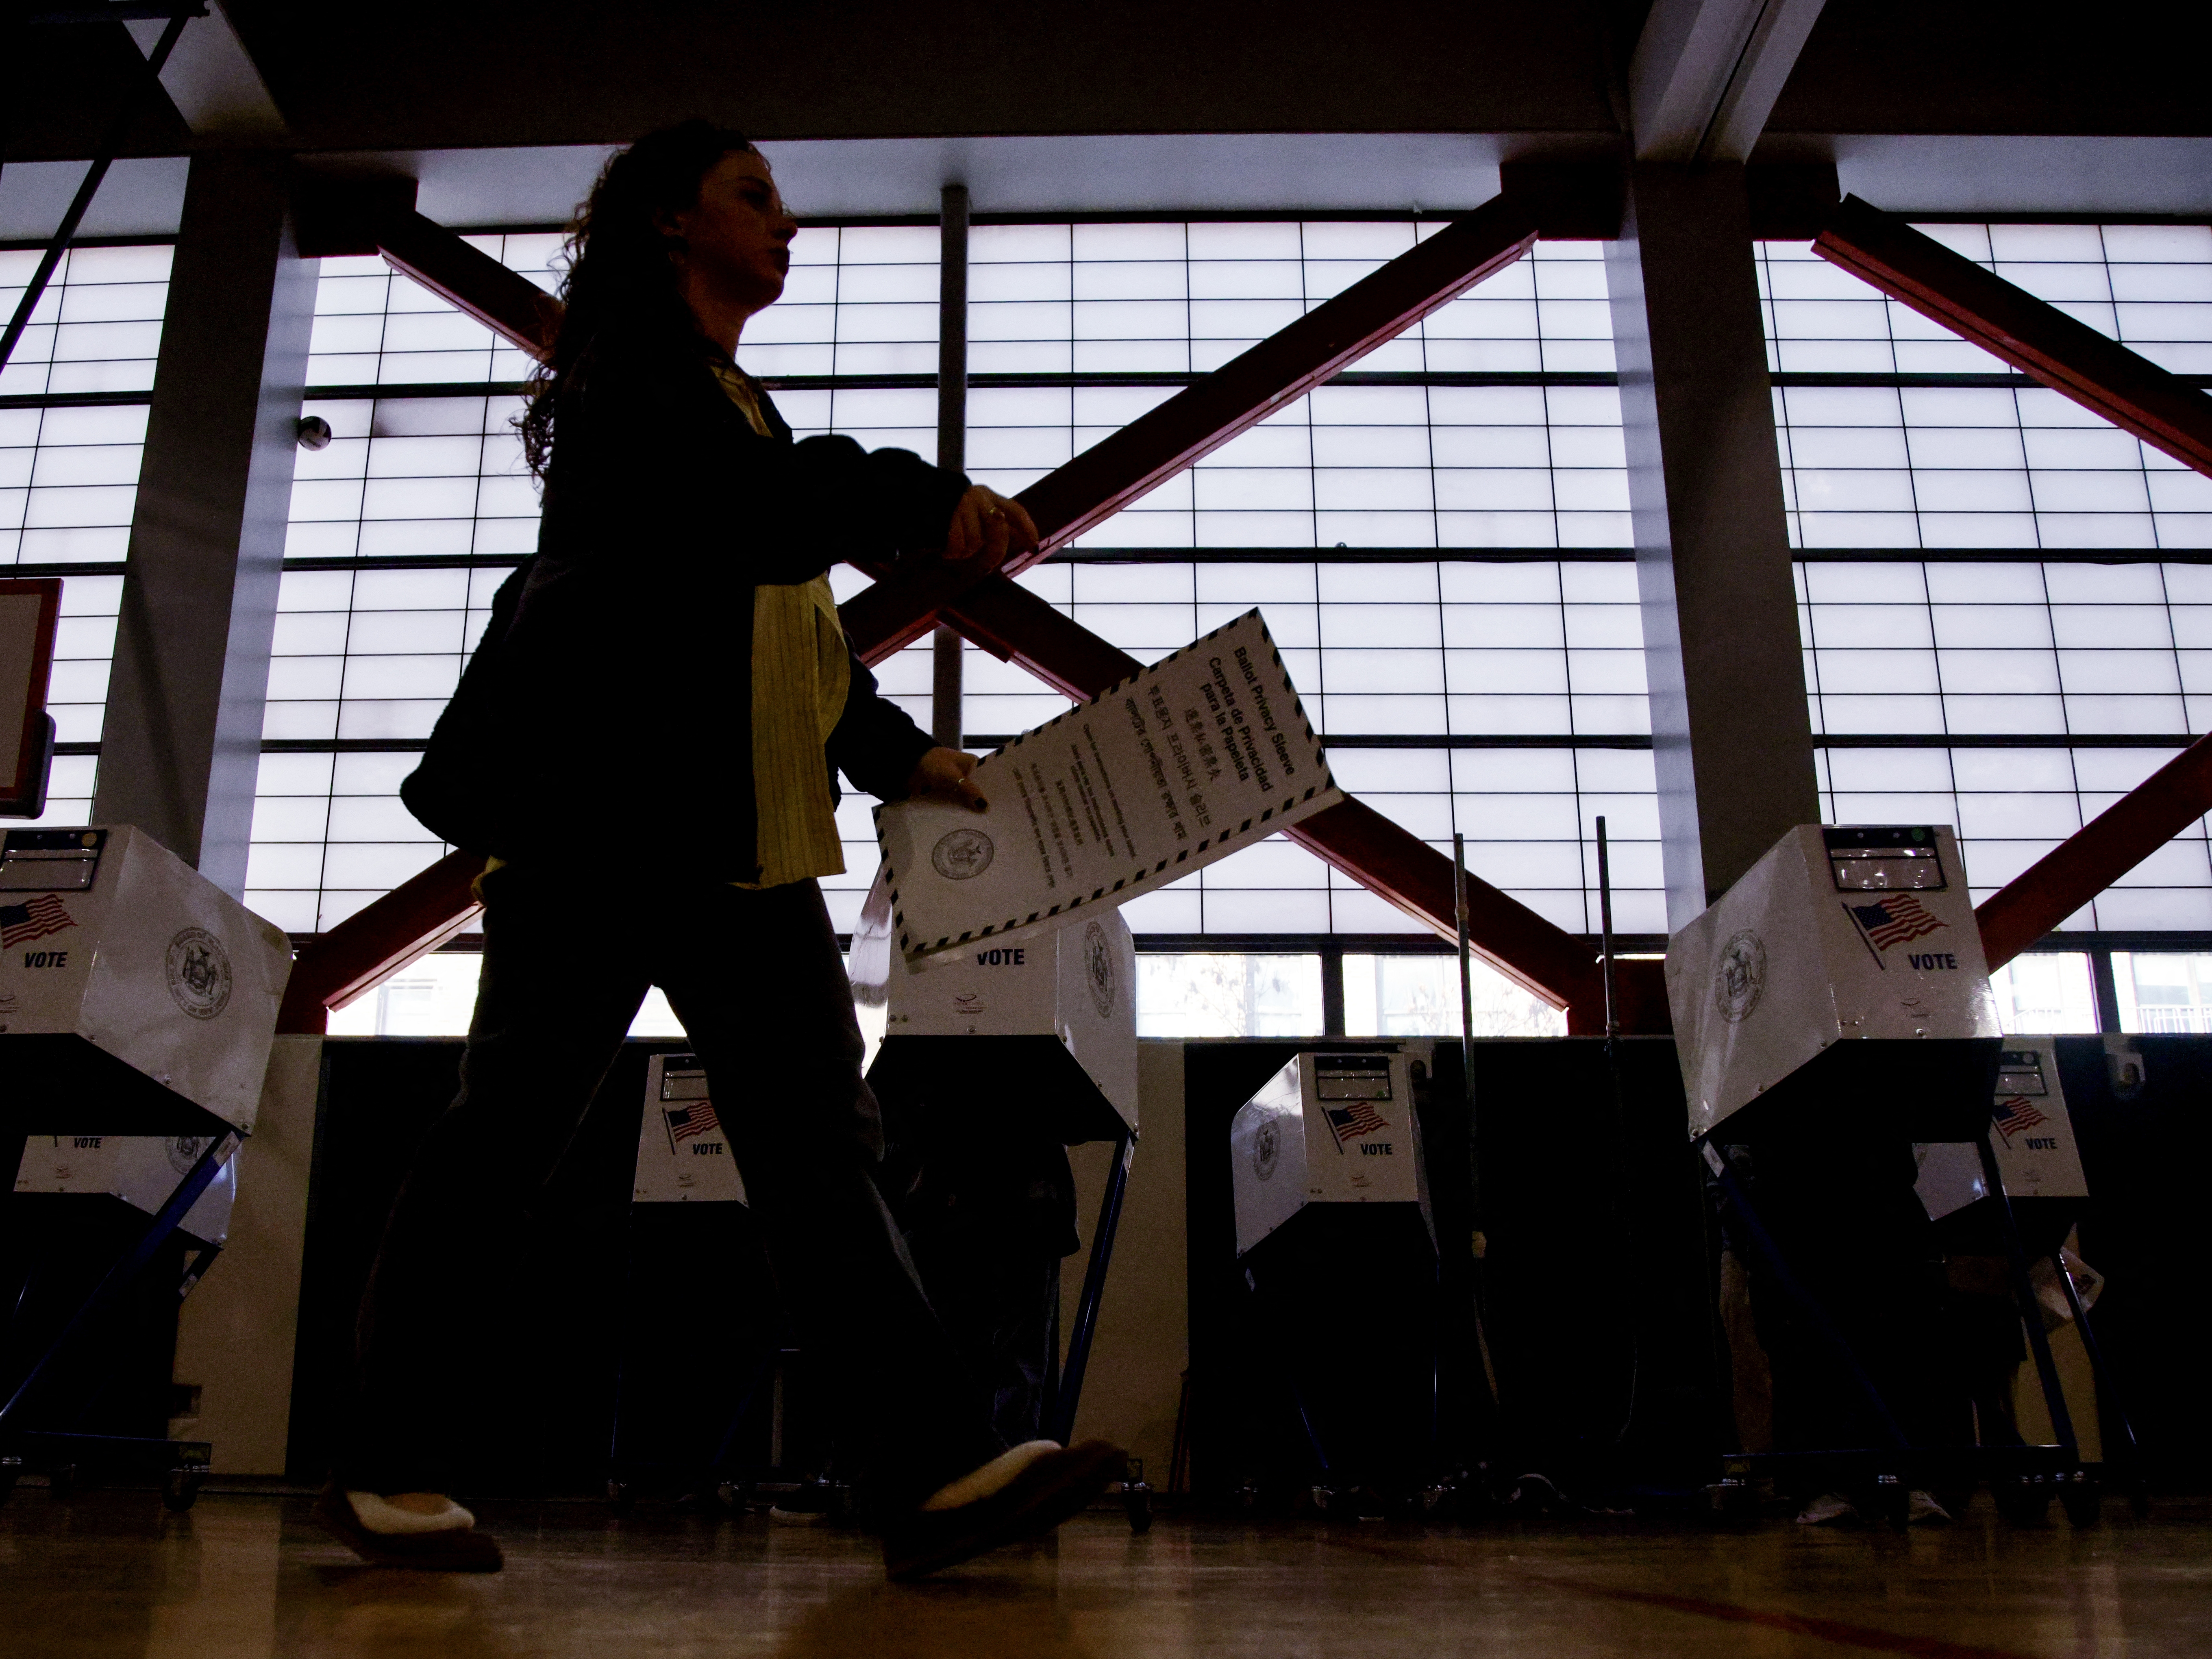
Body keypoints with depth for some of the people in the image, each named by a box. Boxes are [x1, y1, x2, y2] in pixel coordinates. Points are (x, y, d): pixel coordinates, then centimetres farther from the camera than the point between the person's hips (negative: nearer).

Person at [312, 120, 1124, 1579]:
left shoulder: (745, 406, 27)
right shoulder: (623, 368, 1)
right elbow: (726, 499, -21)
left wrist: (906, 755, 14)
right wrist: (921, 502, -24)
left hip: (746, 846, 8)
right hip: (604, 809, -8)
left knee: (819, 1138, -3)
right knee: (512, 1128, -2)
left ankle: (937, 1469, -7)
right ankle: (390, 1471, 11)